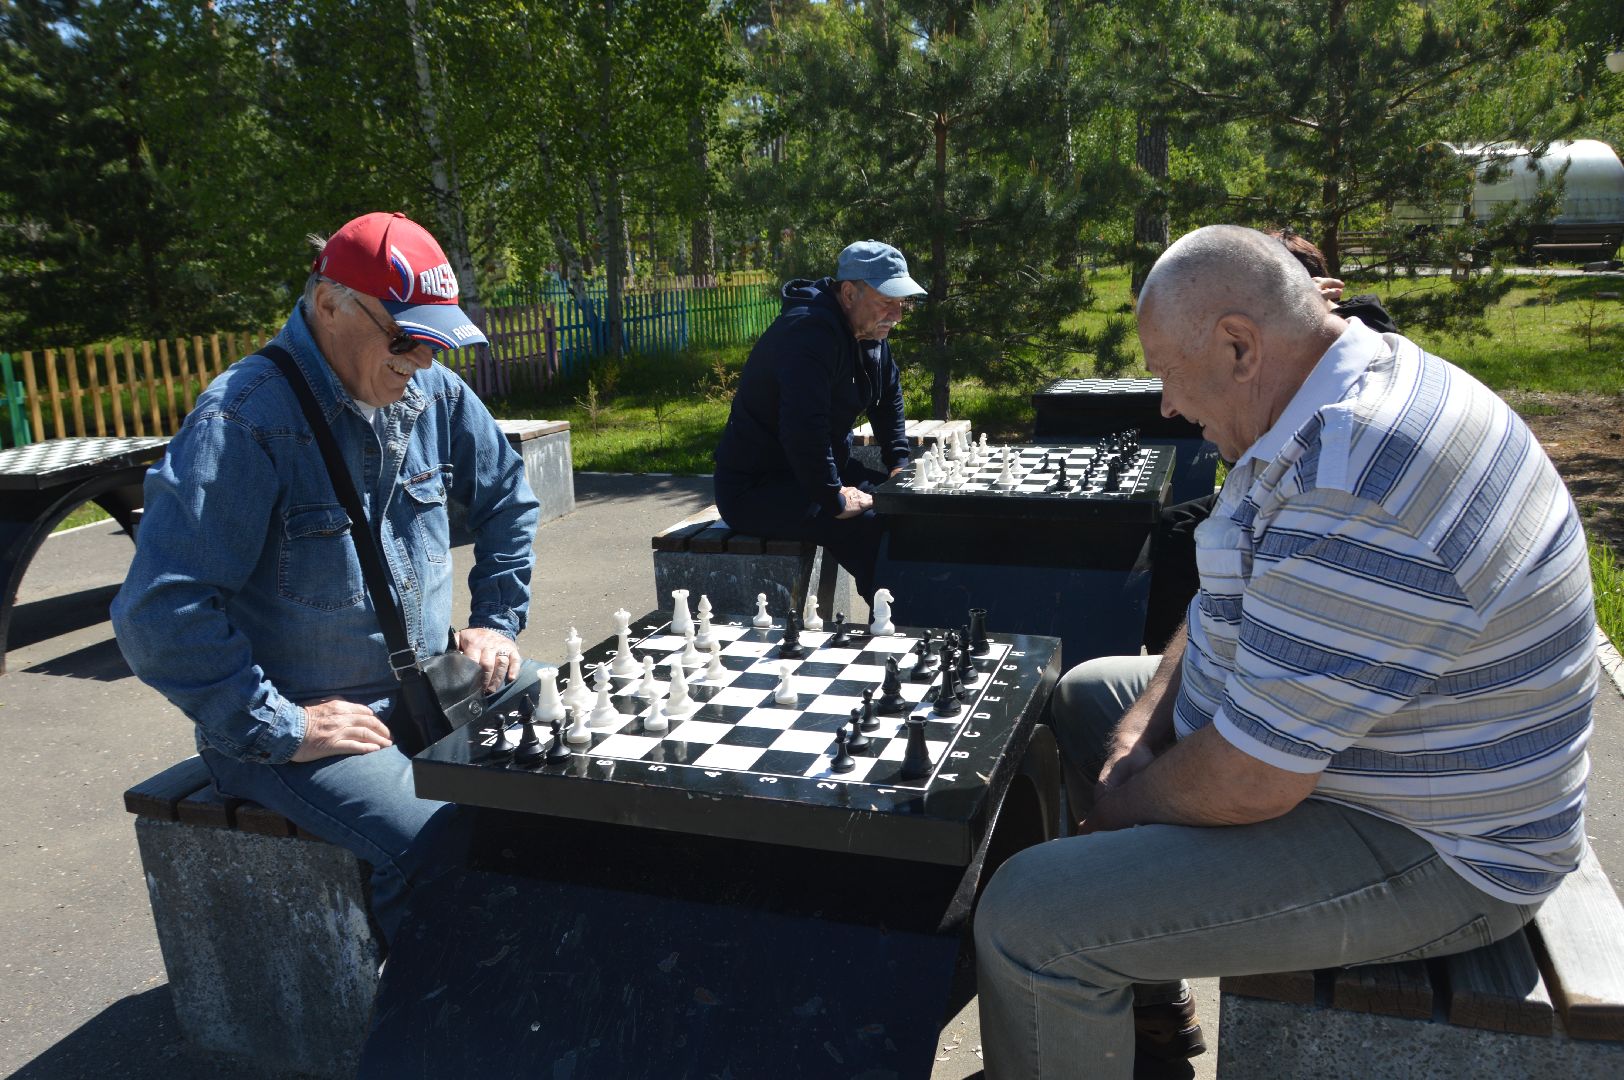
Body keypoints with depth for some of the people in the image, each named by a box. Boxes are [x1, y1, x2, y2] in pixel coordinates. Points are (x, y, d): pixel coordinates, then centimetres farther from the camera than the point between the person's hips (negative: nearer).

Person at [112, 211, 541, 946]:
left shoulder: (433, 393, 2)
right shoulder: (244, 420, -19)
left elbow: (507, 498, 19)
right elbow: (160, 614, -22)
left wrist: (496, 621, 10)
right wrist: (281, 730, -19)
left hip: (424, 694, 7)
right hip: (305, 727, -7)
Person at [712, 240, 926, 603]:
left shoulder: (870, 330, 6)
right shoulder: (810, 332, -26)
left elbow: (889, 400, 22)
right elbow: (804, 429, -37)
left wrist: (898, 465, 12)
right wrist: (834, 501, -29)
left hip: (822, 470, 10)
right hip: (757, 487, -10)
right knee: (870, 530, -29)